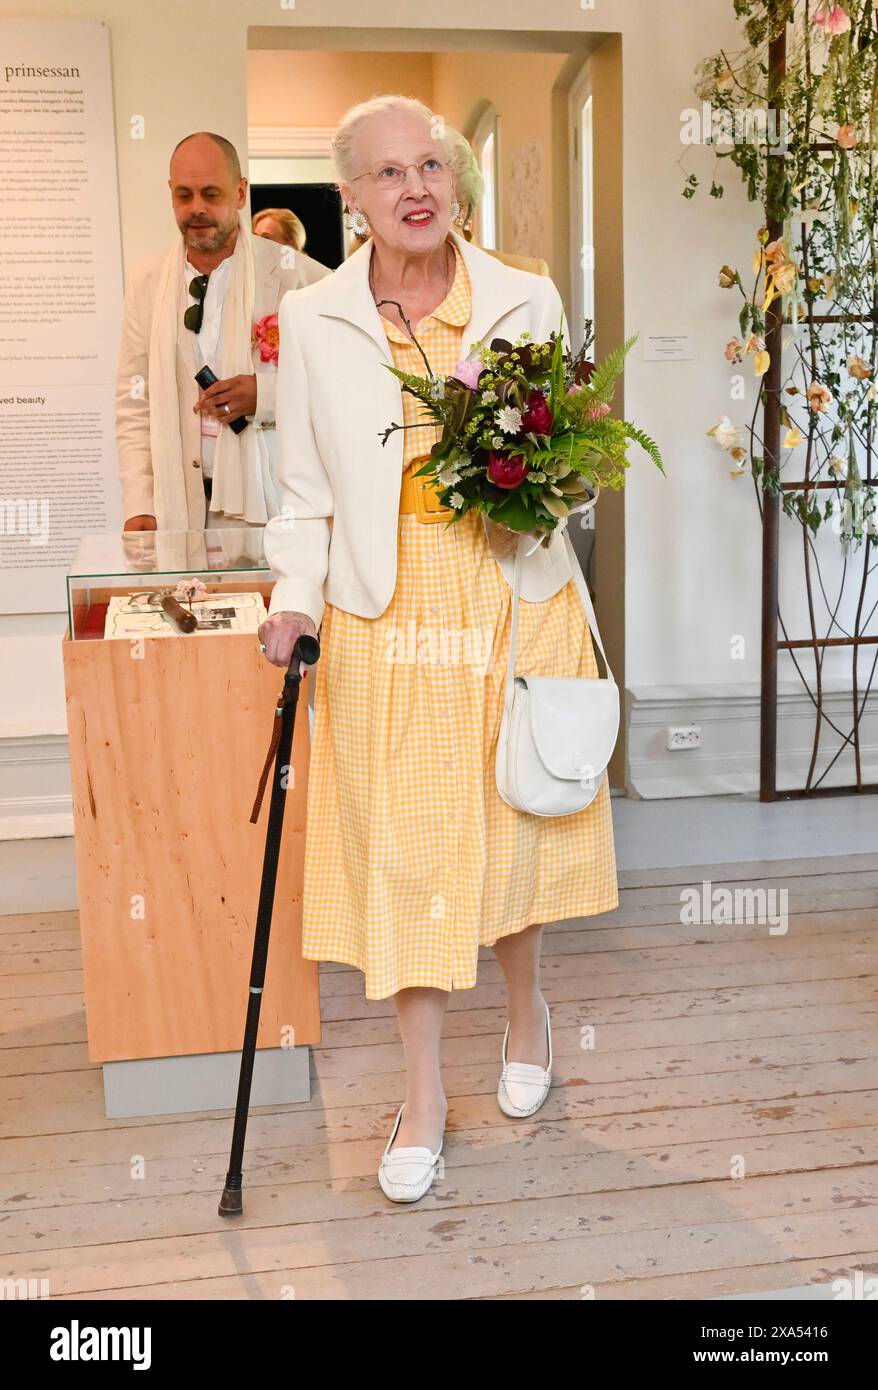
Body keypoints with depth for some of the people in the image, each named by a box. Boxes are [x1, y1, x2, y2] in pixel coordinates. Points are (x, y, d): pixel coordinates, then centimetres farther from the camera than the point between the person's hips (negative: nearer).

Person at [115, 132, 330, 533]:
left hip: (274, 504, -2)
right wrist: (139, 505, -2)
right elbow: (134, 405, 8)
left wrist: (266, 393, -15)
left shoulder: (296, 275, -1)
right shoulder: (146, 284, 9)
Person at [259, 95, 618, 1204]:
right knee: (400, 842, 2)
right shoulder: (311, 320, 2)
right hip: (387, 617, 0)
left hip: (517, 603, 1)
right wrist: (295, 598, -10)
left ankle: (526, 1008, 40)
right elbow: (306, 491, 5)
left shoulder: (527, 303, 2)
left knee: (509, 823, 10)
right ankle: (423, 1094, 19)